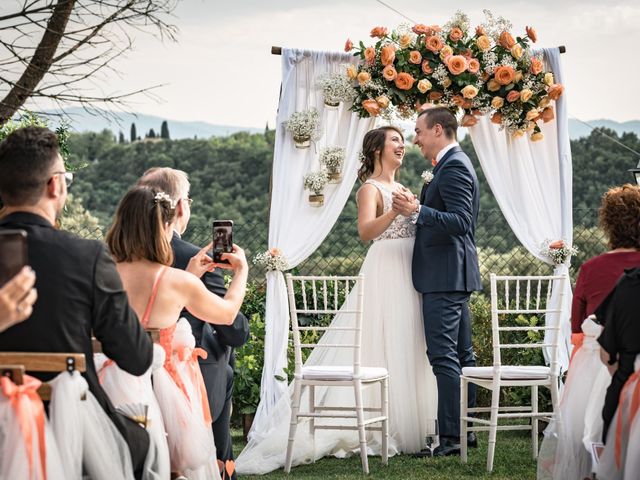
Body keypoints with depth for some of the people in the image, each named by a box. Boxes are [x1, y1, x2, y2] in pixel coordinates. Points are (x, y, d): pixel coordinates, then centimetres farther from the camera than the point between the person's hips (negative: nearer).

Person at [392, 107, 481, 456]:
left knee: (444, 356, -11)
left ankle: (451, 438, -11)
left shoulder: (453, 167, -14)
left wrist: (417, 210, -31)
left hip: (444, 275, -11)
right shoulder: (454, 164, 19)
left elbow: (461, 221, -24)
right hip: (454, 274, 11)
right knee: (462, 355, 13)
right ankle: (466, 429, 18)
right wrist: (418, 208, 20)